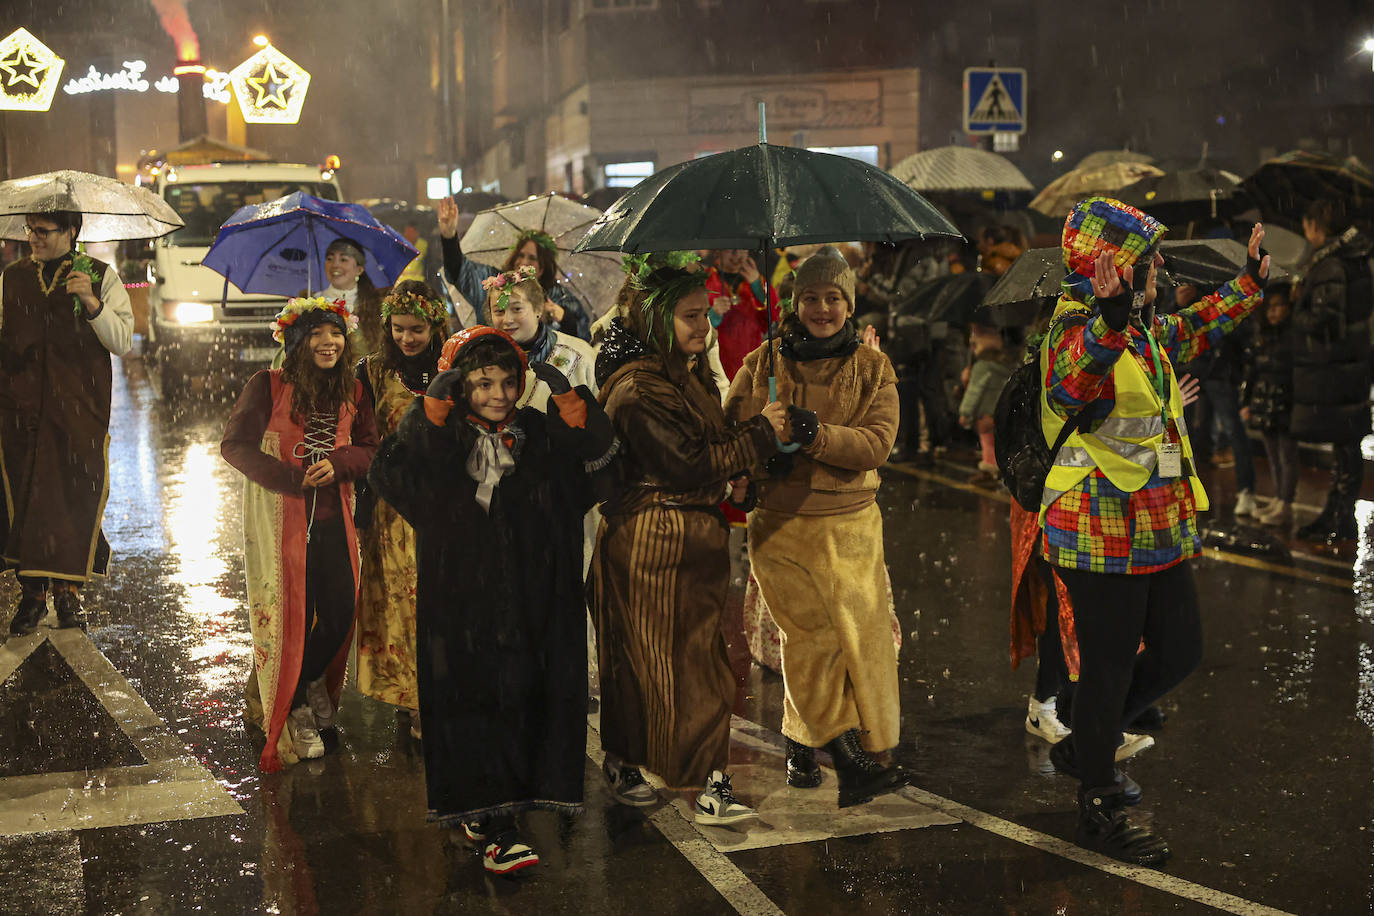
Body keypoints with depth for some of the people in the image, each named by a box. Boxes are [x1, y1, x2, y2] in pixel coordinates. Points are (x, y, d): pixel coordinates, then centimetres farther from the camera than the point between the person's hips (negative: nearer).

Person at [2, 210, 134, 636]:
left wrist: (92, 304, -16)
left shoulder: (101, 276, 5)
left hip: (81, 408, -2)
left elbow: (123, 342, -2)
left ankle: (68, 589, 9)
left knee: (77, 495, -3)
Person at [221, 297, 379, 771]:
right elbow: (235, 444, -11)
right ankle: (290, 711, 22)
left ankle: (309, 682, 36)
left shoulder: (351, 392, 3)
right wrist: (292, 478, -18)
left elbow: (369, 448, 7)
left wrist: (337, 464, -15)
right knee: (289, 615, 1)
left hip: (333, 518, 5)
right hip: (279, 515, -4)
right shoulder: (268, 386, -11)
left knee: (341, 612, 6)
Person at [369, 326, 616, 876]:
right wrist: (430, 408, -23)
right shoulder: (441, 442, -1)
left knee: (523, 700, 6)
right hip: (462, 600, -3)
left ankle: (481, 811, 22)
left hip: (529, 602, 4)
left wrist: (565, 395, -13)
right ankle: (495, 832, -3)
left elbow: (599, 452, -2)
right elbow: (389, 474, -18)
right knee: (474, 703, -6)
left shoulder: (537, 434, 8)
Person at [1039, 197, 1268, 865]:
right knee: (1110, 666, 1)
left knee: (1179, 653, 17)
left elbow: (1190, 332, 34)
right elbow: (1068, 384, -42)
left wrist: (1249, 282, 40)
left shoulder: (1142, 329, 12)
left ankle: (1084, 746, 35)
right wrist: (1110, 322, -59)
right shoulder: (1078, 327, -18)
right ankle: (1099, 809, 16)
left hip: (1156, 531, 10)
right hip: (1104, 537, -9)